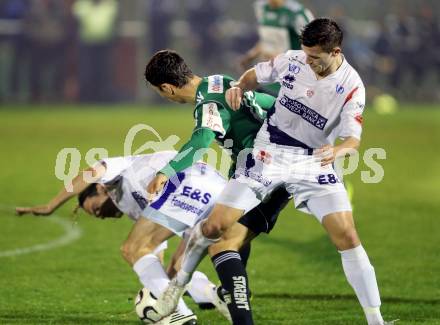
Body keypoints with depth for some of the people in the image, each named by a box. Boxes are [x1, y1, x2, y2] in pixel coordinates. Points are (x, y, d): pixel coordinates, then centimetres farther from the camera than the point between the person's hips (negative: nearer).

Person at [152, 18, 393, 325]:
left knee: (346, 235, -15)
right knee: (215, 226, -4)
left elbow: (353, 139, -19)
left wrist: (336, 151, -42)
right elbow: (256, 74, 10)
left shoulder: (351, 87, -15)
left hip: (314, 161, -1)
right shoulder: (292, 60, -8)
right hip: (268, 153, 2)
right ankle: (178, 283, 23)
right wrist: (238, 87, -13)